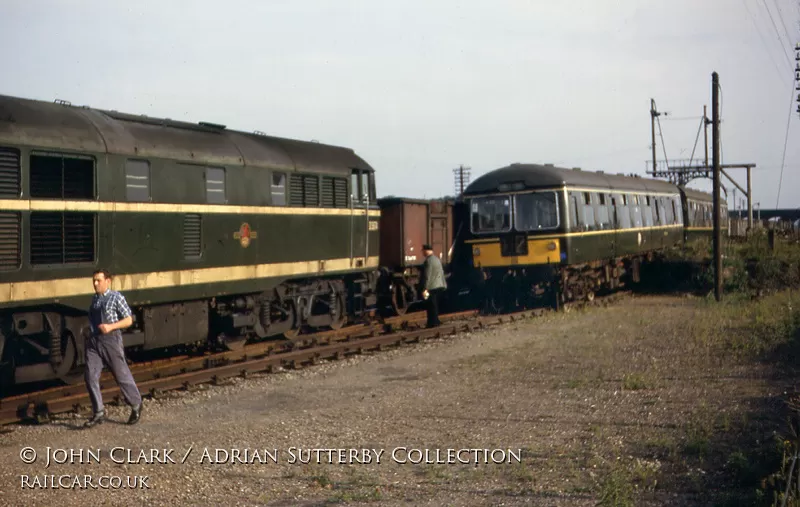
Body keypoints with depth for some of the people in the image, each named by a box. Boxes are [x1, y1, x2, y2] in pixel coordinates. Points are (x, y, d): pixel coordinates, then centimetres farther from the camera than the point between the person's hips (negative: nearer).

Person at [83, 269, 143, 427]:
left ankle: (136, 405, 24)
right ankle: (99, 413, 2)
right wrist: (89, 332, 13)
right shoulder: (94, 299, 13)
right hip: (93, 342, 6)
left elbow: (128, 320, -6)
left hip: (111, 340, -6)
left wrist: (110, 326, -18)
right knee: (90, 377, -5)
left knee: (122, 375, 4)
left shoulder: (116, 297, -5)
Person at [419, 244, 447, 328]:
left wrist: (425, 289, -20)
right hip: (439, 286, 9)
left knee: (431, 306, -4)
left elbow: (427, 276, -20)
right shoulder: (437, 259, 13)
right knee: (435, 306, 16)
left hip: (431, 287, -9)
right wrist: (444, 284, 24)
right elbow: (441, 273, 18)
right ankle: (435, 322, 22)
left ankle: (433, 323, -3)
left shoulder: (428, 261, -16)